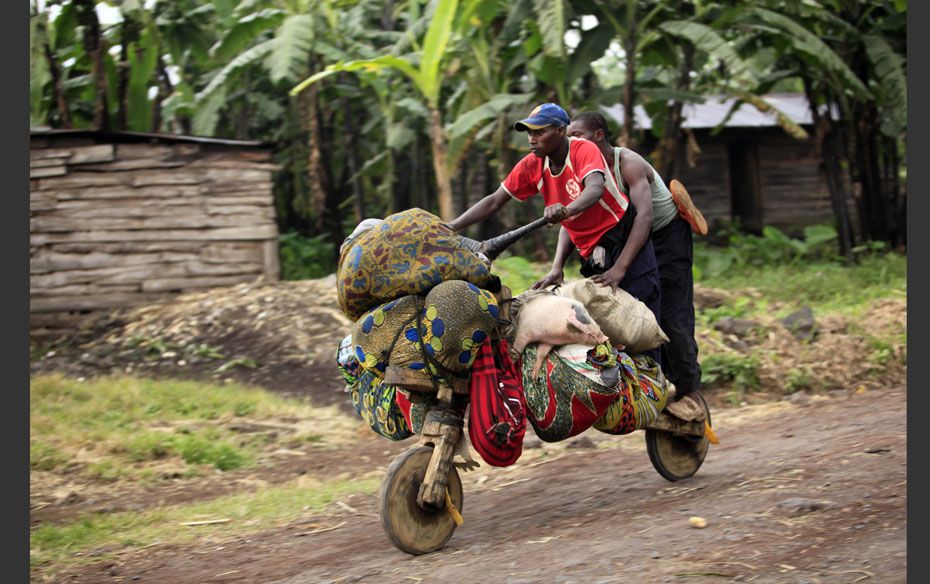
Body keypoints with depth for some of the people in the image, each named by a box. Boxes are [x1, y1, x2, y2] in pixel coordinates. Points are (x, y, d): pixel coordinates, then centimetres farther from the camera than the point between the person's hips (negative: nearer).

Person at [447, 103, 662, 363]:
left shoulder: (584, 150, -19)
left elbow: (595, 189, -39)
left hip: (627, 242, -6)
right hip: (591, 252, 7)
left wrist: (567, 210, -59)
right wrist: (449, 228, -8)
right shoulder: (532, 166, -1)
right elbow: (494, 202, 2)